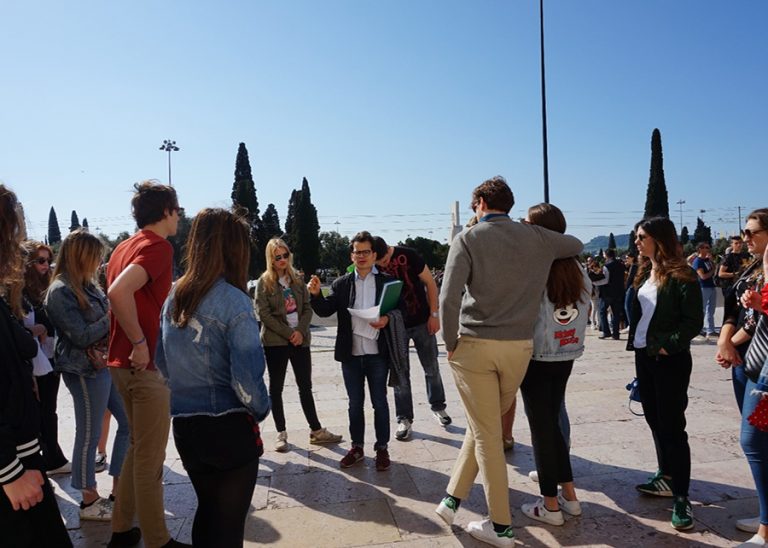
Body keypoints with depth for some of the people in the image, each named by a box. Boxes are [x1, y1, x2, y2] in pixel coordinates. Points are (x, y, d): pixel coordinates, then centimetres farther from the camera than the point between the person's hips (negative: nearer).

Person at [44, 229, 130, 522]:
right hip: (86, 371, -9)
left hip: (107, 364, 9)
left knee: (128, 422, 12)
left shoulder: (87, 285, 13)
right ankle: (90, 501, 18)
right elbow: (82, 336, -17)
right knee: (89, 435, 3)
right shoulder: (60, 291, -13)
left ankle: (118, 488, 25)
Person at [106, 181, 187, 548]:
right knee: (150, 458, 1)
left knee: (139, 447, 21)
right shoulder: (158, 246, -16)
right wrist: (140, 343, -23)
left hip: (122, 362, 9)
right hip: (146, 364, -9)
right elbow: (119, 291, -31)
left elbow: (116, 295, 19)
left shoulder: (125, 247, 13)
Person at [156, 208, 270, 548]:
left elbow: (162, 360, 11)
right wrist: (261, 410, -2)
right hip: (229, 428, -6)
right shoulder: (234, 302, -17)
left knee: (206, 509, 24)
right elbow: (246, 376, -20)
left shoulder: (174, 297, 3)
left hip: (184, 427, 6)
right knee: (229, 520, 11)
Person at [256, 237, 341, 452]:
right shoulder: (264, 282, -3)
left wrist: (300, 331, -11)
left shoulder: (297, 280, 9)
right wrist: (288, 334, -14)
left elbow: (307, 308, 6)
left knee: (306, 386, 8)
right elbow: (264, 314, -10)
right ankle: (281, 433, 15)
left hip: (300, 339, 4)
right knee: (276, 387, 5)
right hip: (275, 341, -4)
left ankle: (316, 430, 15)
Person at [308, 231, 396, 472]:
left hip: (377, 353, -2)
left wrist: (387, 319, -21)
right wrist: (315, 294, -19)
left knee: (379, 402, 8)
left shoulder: (387, 281, 0)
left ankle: (382, 448, 21)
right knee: (355, 403, 14)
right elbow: (325, 311, -1)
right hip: (351, 353, 2)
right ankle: (357, 447, 27)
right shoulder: (342, 284, 6)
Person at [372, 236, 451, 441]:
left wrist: (434, 314, -9)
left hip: (422, 321, -1)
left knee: (432, 368, 11)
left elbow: (430, 283, -7)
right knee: (400, 373, 5)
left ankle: (438, 406, 32)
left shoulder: (408, 255, -16)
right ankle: (404, 419, 17)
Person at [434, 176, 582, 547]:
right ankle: (452, 498, 26)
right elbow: (577, 246, 27)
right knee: (485, 425, 18)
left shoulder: (468, 239, -5)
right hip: (519, 347, 4)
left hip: (474, 346, -3)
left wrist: (451, 343, -4)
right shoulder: (537, 238, 6)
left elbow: (448, 298, -15)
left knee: (486, 433, 5)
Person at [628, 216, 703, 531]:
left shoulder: (681, 276, -13)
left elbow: (694, 321, -16)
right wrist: (635, 342, 8)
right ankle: (667, 478, 30)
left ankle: (681, 496, 6)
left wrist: (667, 346, -19)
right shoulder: (644, 274, 10)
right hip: (643, 355, 8)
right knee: (654, 420, 15)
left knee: (672, 426, -3)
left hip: (670, 360, -8)